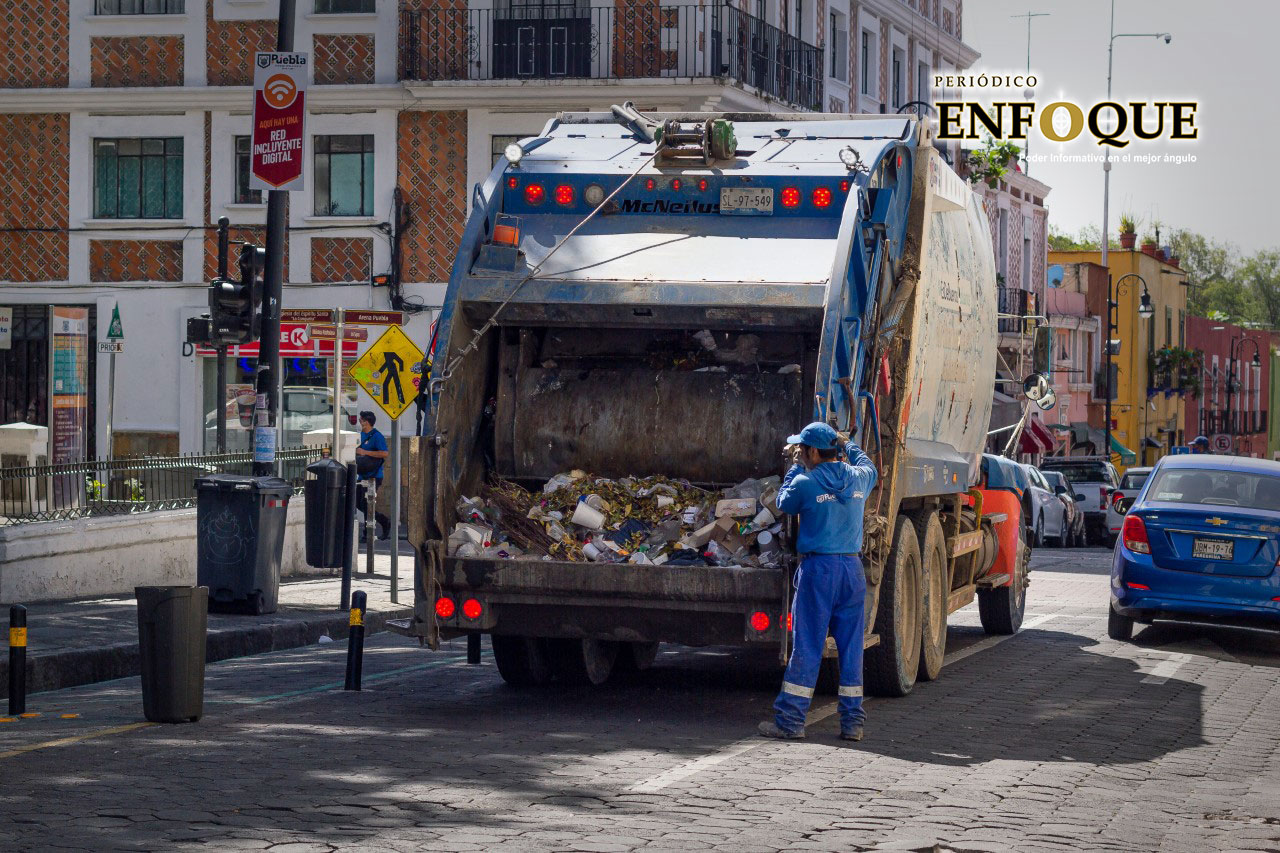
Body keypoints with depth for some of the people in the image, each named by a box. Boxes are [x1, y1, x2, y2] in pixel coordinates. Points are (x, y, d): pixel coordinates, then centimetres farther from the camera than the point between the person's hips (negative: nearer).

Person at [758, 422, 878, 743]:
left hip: (818, 568, -4)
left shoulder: (805, 483, -11)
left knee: (807, 647, -1)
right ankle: (852, 722, 9)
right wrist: (847, 444, 43)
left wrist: (796, 467, 17)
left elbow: (784, 503, 9)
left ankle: (790, 721, 2)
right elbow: (869, 467, 30)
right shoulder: (857, 478, 5)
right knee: (851, 647, 8)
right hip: (853, 567, 4)